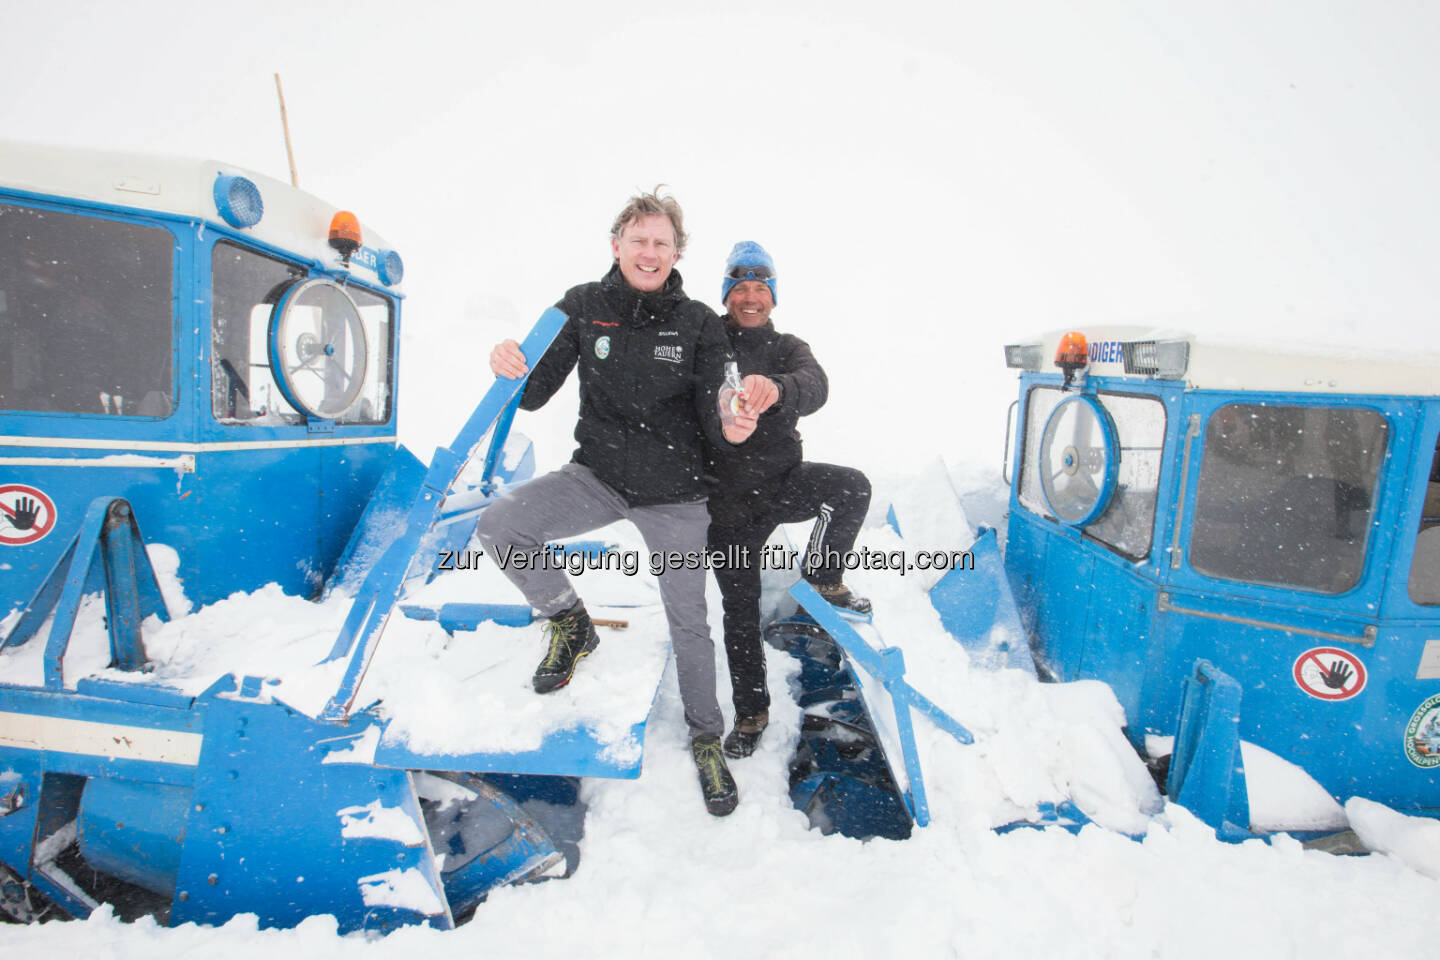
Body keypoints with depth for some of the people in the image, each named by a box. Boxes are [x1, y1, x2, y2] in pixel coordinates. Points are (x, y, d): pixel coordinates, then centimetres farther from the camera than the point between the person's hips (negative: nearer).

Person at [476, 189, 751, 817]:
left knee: (689, 623, 6)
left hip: (675, 494, -1)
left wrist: (731, 429, -32)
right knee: (497, 525, -20)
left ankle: (706, 736, 31)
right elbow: (535, 395, -7)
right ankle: (570, 623, 7)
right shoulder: (583, 307, -5)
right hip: (597, 477, 1)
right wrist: (513, 370, -30)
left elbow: (712, 417, -8)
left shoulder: (700, 324, -7)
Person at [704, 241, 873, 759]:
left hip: (784, 480, 1)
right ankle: (751, 712, 28)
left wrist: (776, 389, -43)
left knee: (853, 486, -28)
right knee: (739, 608, 7)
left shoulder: (788, 349, 2)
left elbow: (815, 386, -20)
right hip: (728, 496, -1)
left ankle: (825, 575, 0)